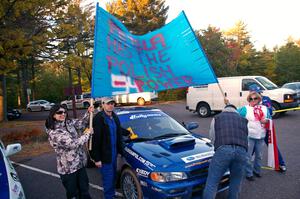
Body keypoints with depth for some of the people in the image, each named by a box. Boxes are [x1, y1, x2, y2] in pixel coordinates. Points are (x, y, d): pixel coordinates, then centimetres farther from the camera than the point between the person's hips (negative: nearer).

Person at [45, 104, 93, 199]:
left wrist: (88, 113, -8)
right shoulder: (53, 132, -22)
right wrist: (87, 134, -14)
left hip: (80, 163, 7)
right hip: (68, 168, -6)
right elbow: (73, 144, -25)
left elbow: (81, 123, 11)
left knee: (84, 191, 19)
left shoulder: (69, 122, 0)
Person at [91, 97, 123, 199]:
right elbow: (96, 140, -18)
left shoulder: (115, 117, 6)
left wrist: (120, 150, 11)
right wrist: (96, 158, -18)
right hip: (104, 155, -7)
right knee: (108, 178, 3)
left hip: (114, 153, 7)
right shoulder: (98, 118, -17)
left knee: (113, 176, 20)